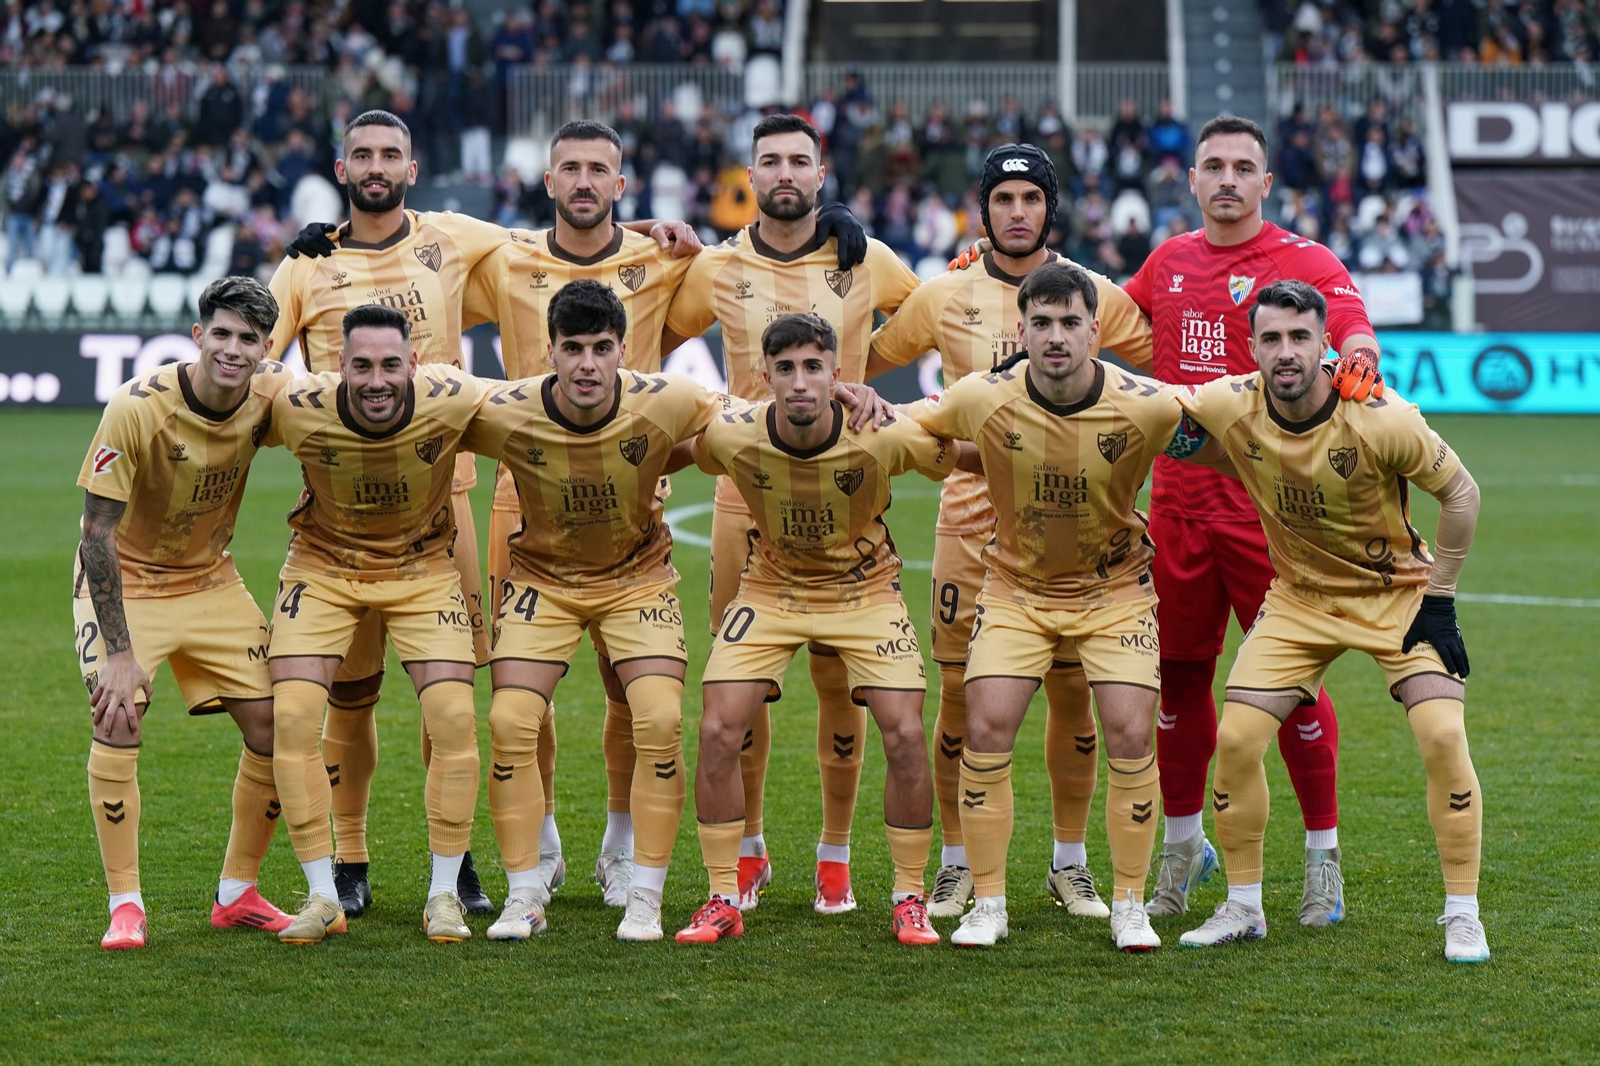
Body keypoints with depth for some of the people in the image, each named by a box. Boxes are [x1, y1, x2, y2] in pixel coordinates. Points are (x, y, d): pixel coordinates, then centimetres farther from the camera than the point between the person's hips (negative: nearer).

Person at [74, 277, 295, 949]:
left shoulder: (272, 397, -15)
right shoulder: (137, 408, -28)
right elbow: (98, 529, -24)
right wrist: (118, 652, -27)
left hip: (210, 581, 5)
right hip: (123, 581, -4)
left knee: (274, 725, -3)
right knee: (118, 722, -23)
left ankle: (237, 894, 13)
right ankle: (125, 906, -12)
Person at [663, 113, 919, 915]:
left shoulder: (866, 261, 3)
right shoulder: (717, 269, 4)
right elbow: (651, 345, 18)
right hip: (746, 488, 1)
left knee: (839, 677, 0)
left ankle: (835, 853, 11)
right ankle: (748, 849, 16)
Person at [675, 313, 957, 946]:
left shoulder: (883, 437, -27)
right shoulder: (731, 437, -22)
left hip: (864, 590, -1)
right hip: (770, 590, 1)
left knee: (905, 736, -13)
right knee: (718, 731, -12)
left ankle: (909, 899, 6)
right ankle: (723, 901, 3)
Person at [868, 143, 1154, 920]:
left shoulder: (1095, 296, 5)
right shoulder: (945, 297, 6)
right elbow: (864, 362, 19)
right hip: (971, 515, 0)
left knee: (1073, 688, 1)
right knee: (961, 689, 0)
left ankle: (1070, 863, 14)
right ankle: (956, 865, 12)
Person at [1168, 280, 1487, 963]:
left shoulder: (1380, 420, -26)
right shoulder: (1233, 408, -17)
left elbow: (1460, 493, -12)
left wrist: (1438, 599, -12)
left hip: (1399, 593, -3)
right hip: (1300, 598, 3)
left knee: (1443, 735, -18)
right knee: (1235, 738, -7)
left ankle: (1462, 916, -5)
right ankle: (1242, 908, 11)